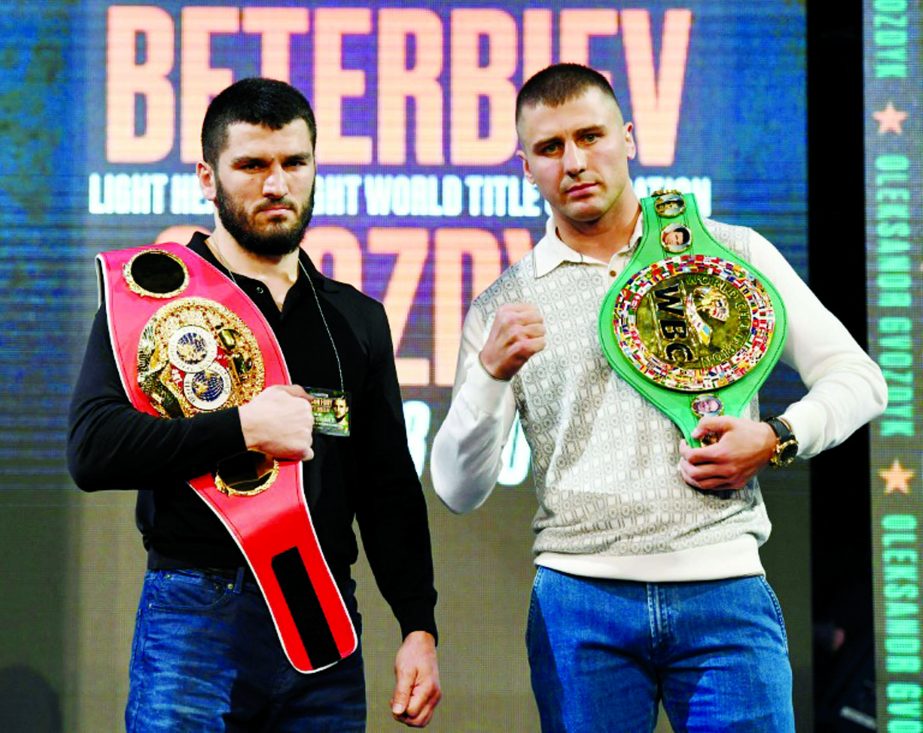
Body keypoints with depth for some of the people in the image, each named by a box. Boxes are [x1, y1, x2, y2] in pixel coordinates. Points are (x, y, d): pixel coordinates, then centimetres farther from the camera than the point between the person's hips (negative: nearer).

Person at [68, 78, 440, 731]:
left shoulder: (356, 317, 16)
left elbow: (391, 489, 16)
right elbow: (93, 449, -12)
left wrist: (420, 626, 7)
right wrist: (245, 427, -15)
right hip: (196, 619, -4)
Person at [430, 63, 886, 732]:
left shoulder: (732, 253, 9)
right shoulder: (504, 307, 9)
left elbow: (857, 377, 10)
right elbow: (458, 491, 3)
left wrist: (776, 439, -8)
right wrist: (491, 371, -13)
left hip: (722, 587, 0)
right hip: (580, 596, 1)